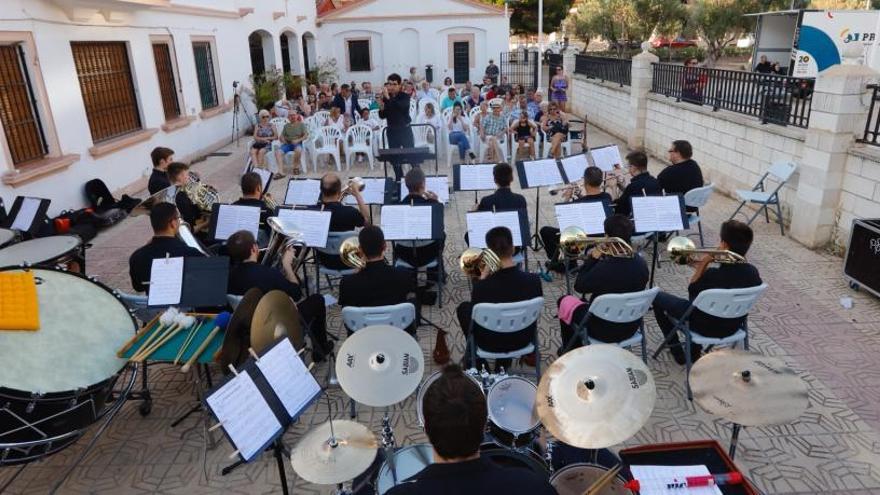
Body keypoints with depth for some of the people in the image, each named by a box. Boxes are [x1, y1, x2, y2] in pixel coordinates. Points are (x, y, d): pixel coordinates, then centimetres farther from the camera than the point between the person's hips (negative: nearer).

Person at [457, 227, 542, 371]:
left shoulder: (482, 286, -31)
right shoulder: (534, 280, -22)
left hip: (491, 344, -2)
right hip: (524, 340, 3)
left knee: (463, 308, 24)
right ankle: (503, 363, 41)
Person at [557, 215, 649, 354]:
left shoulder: (603, 268, -32)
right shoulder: (641, 263, -11)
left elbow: (579, 286, -14)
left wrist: (592, 259, -8)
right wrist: (602, 259, 1)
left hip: (605, 331, -6)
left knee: (565, 301, 18)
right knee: (585, 301, 30)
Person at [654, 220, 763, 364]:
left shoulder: (713, 275, -34)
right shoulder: (753, 272, -15)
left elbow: (692, 291, -13)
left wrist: (703, 265, -11)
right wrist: (705, 269, 3)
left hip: (705, 327, -6)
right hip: (733, 327, 6)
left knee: (658, 298, 12)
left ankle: (678, 353, 22)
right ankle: (694, 352, 39)